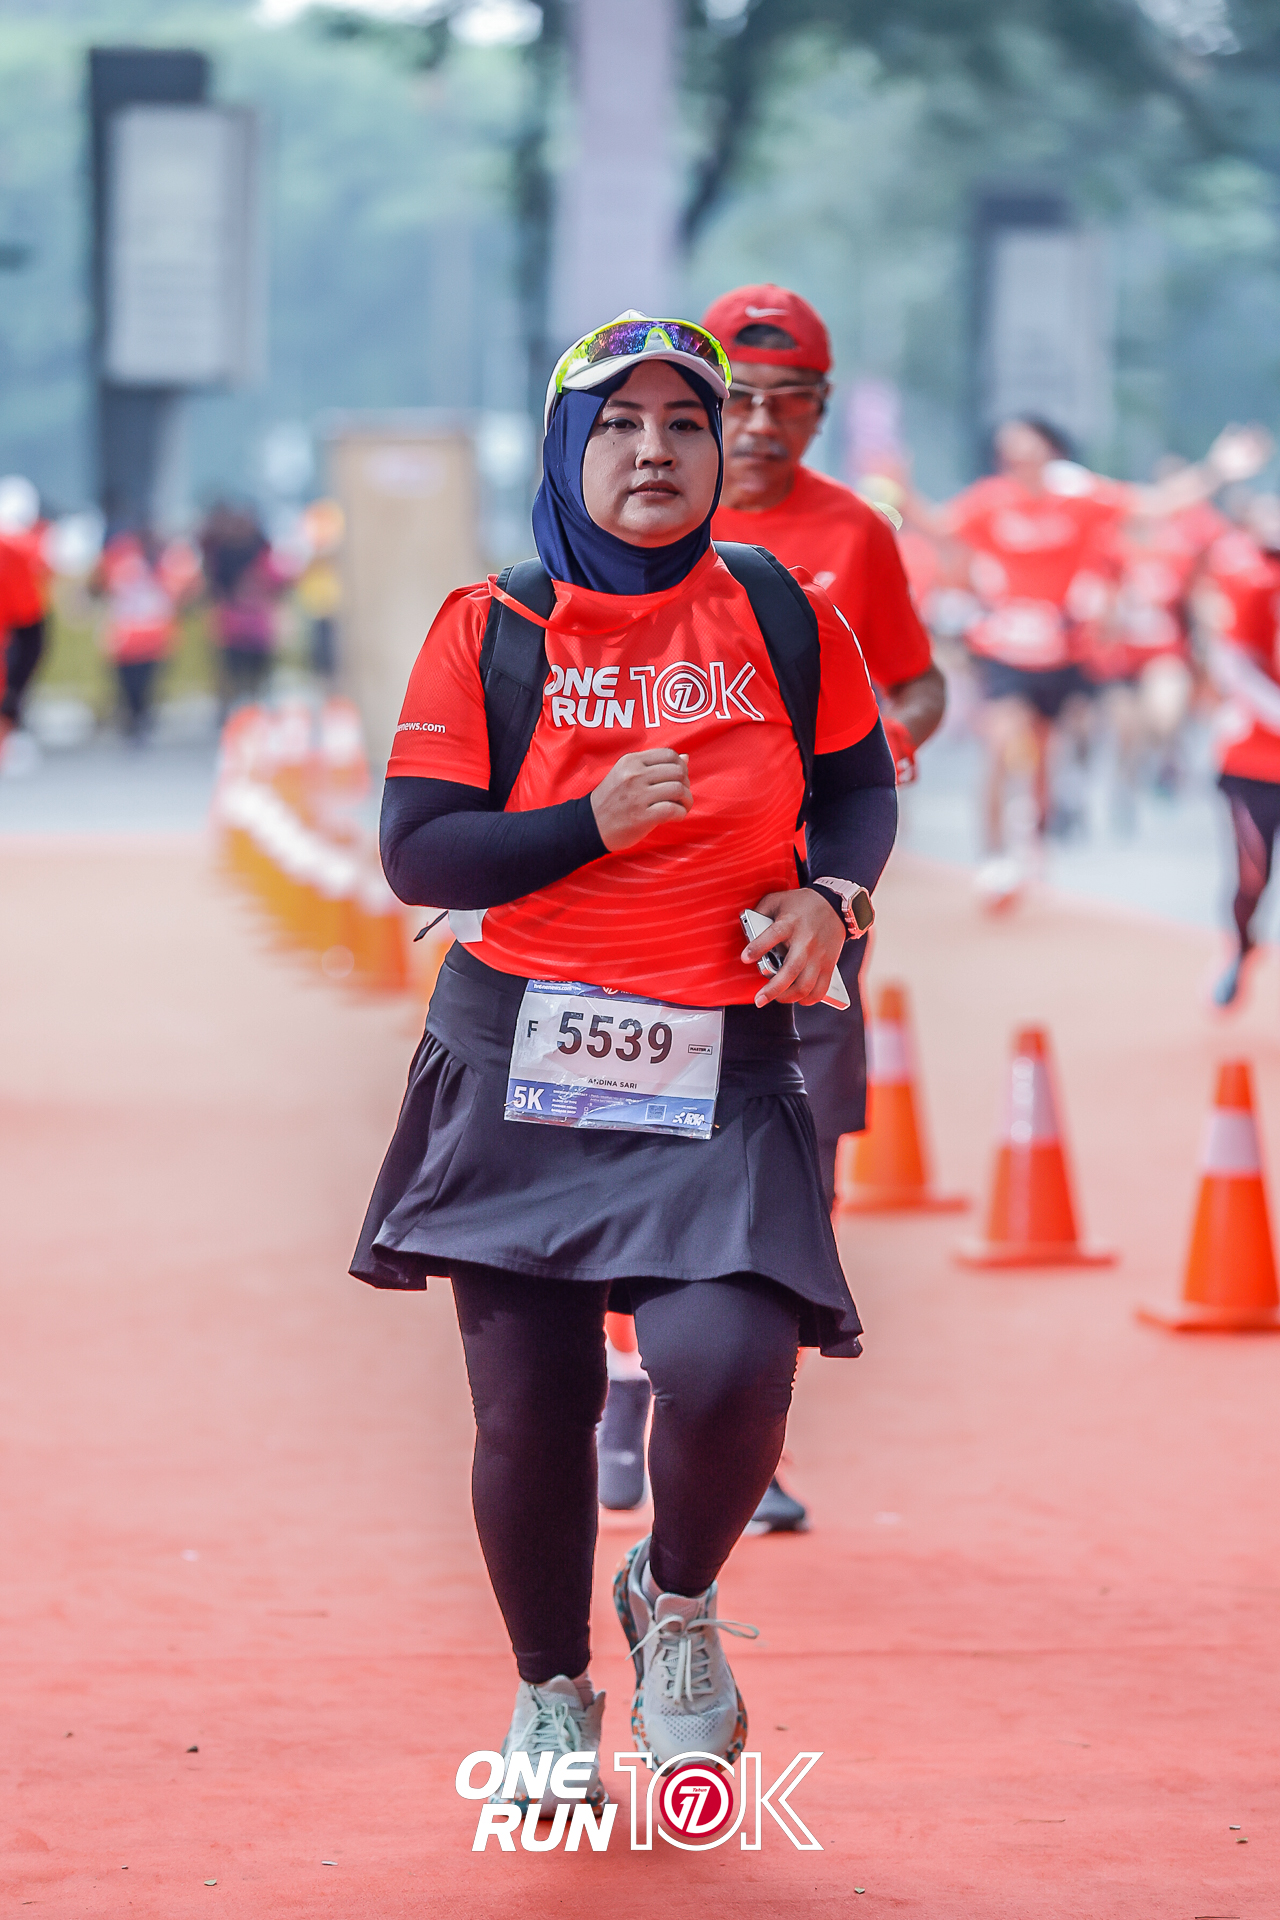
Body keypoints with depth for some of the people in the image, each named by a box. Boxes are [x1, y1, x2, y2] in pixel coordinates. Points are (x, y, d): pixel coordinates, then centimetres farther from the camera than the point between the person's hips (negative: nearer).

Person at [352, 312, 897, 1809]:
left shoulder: (782, 617, 4)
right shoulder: (491, 632, 0)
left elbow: (861, 785, 17)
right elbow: (415, 850, -3)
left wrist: (831, 898, -2)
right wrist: (591, 823, -16)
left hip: (722, 1070, 0)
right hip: (520, 1066, 0)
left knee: (729, 1368, -21)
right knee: (530, 1408, 3)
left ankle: (676, 1601, 12)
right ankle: (551, 1694, 29)